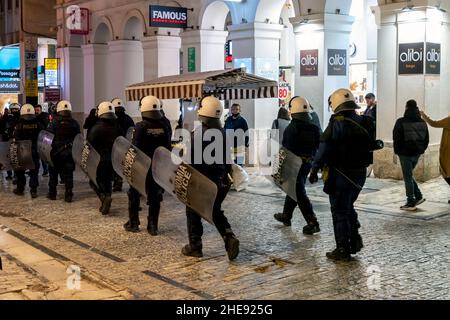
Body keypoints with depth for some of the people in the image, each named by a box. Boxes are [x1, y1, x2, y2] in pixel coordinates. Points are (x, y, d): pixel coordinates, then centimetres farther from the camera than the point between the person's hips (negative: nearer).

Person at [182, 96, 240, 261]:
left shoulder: (198, 133, -16)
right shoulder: (223, 133, 4)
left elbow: (191, 160, -16)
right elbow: (227, 159, 10)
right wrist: (226, 174, 21)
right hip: (220, 181, 6)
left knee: (193, 213, 11)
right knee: (216, 212, 20)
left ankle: (195, 247, 17)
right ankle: (230, 238, 1)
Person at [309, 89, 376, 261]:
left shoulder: (337, 124, -16)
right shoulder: (366, 123, 4)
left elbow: (323, 150, -17)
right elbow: (371, 147, 8)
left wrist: (315, 169, -10)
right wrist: (361, 165, 15)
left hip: (340, 174, -6)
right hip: (360, 174, 6)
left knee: (340, 212, 4)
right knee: (348, 207, 24)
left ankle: (343, 250, 8)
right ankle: (355, 240, 20)